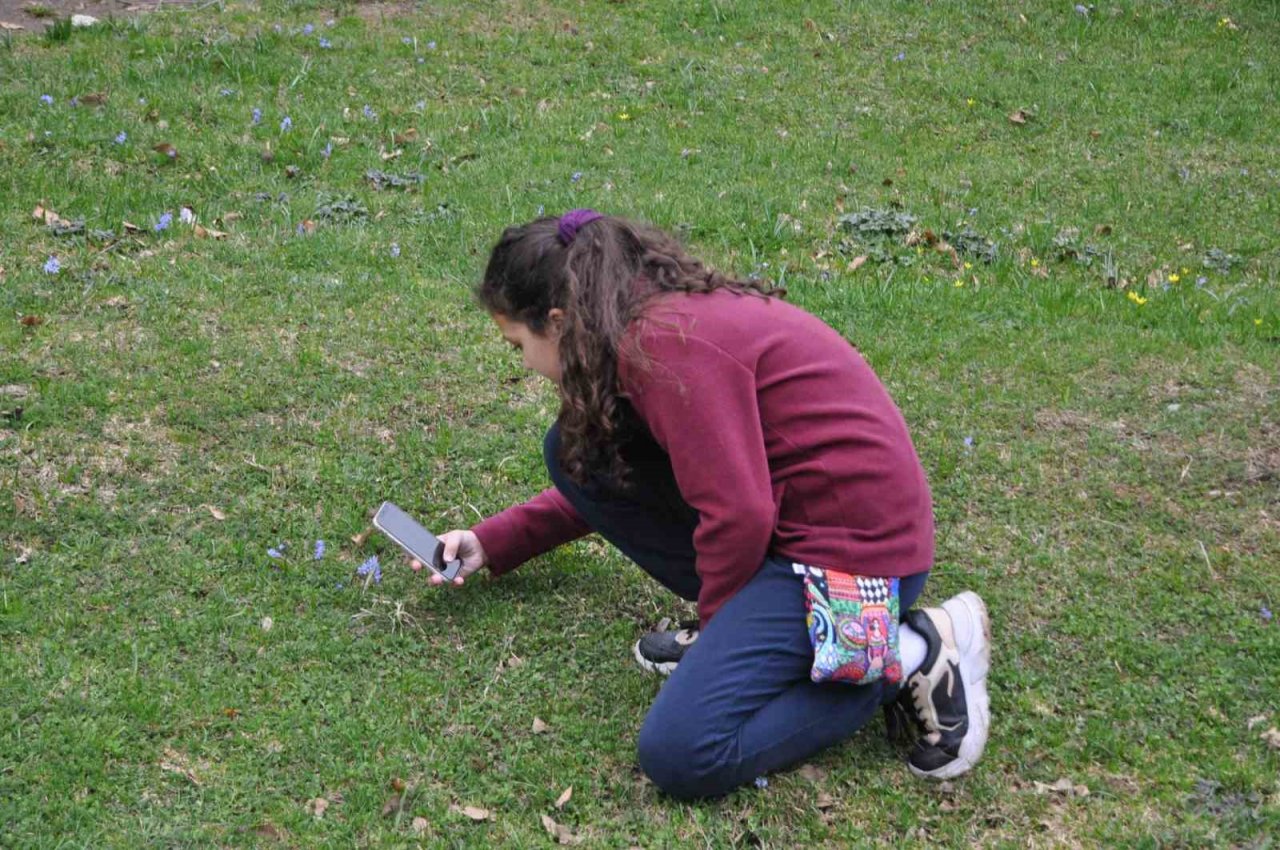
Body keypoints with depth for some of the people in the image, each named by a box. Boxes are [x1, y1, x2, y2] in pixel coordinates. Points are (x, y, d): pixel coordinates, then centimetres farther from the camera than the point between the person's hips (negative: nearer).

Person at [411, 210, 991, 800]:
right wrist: (494, 542, 21)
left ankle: (910, 653, -5)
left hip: (857, 547, -10)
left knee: (681, 756, -16)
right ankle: (733, 629, 8)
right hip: (786, 517, 10)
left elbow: (739, 517, -23)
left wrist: (712, 617, -4)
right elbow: (605, 483, 24)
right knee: (578, 453, 5)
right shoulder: (660, 318, 9)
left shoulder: (667, 344, -22)